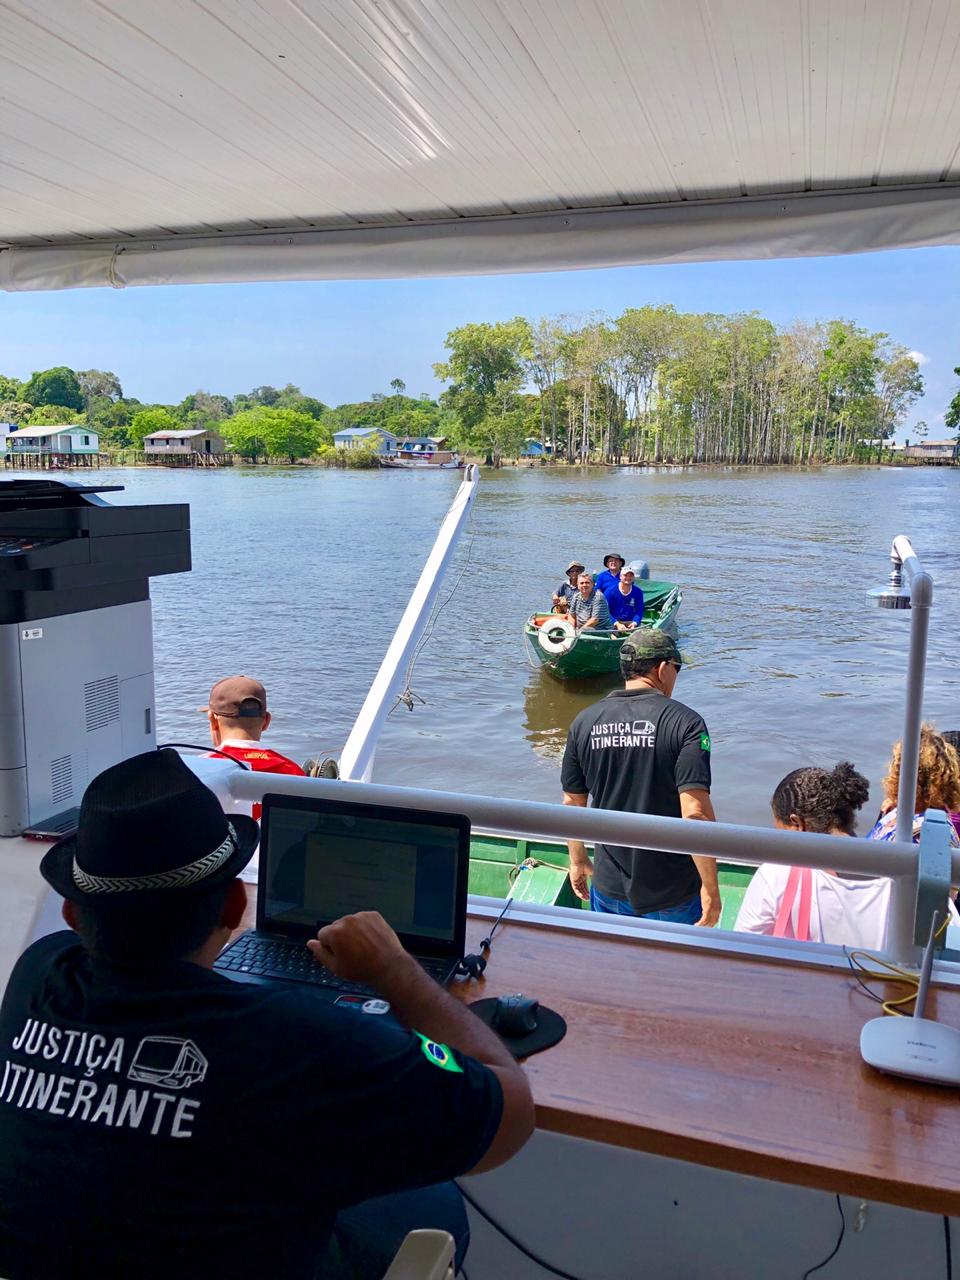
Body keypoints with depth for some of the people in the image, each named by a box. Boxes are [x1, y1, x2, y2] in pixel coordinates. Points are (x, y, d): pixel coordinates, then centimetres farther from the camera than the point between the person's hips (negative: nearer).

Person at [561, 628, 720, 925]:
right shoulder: (685, 722, -16)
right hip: (673, 893, -3)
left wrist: (578, 860, 19)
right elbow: (695, 812, -22)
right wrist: (710, 888, -13)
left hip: (609, 889, 3)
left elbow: (572, 803, 4)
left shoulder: (584, 722, -3)